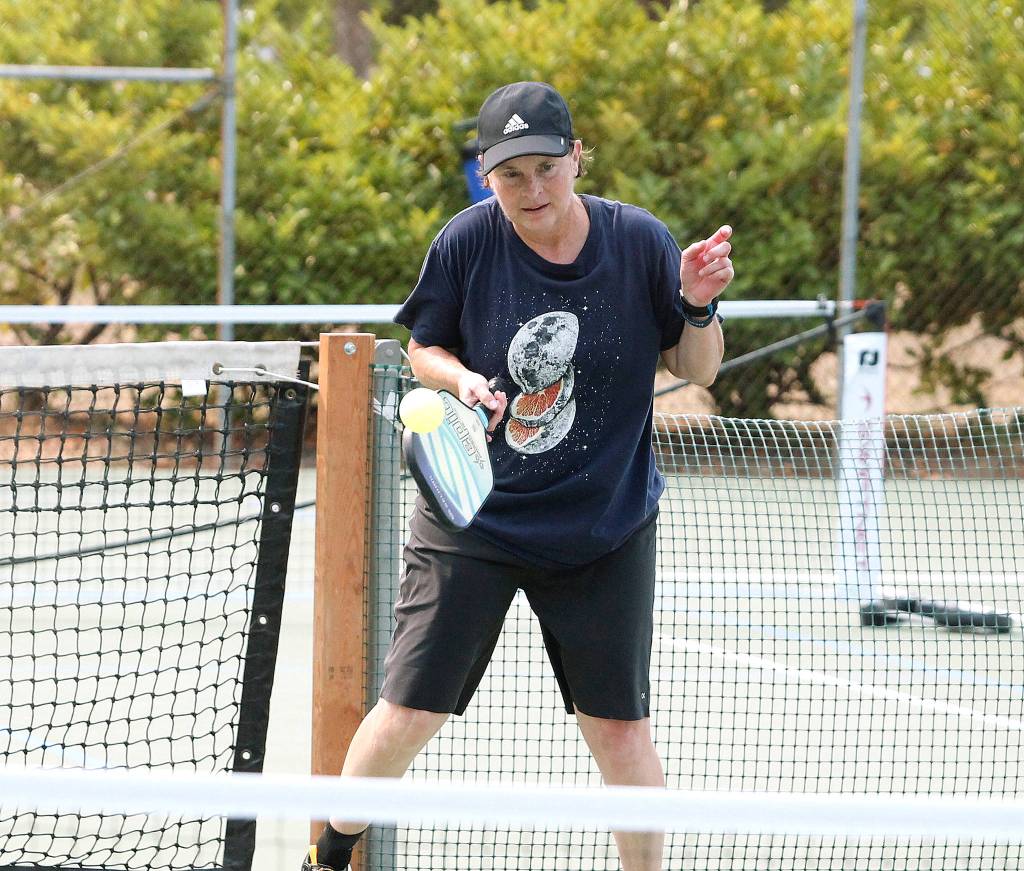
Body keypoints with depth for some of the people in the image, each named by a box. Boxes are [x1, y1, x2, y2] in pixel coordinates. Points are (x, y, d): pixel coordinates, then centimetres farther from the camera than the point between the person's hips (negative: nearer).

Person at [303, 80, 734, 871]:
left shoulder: (639, 241, -9)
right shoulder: (468, 242, -10)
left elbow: (698, 370, 0)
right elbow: (424, 347, 5)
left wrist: (698, 307, -21)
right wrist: (460, 379, -16)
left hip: (604, 528, 0)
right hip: (473, 518, 0)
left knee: (620, 727, 2)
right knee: (409, 711, 0)